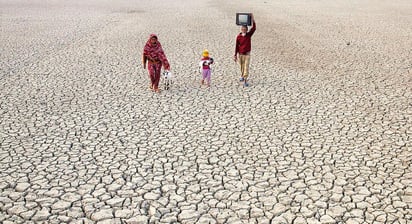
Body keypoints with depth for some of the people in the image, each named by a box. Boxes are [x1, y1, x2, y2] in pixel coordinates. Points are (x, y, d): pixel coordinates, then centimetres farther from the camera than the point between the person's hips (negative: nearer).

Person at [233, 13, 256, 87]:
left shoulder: (249, 35, -5)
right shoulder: (238, 37, -7)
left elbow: (254, 28, -19)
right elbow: (237, 46, -2)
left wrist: (253, 19, -27)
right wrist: (235, 55, -3)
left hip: (247, 54, -1)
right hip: (240, 54, 1)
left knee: (246, 67, -9)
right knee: (242, 67, 16)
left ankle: (245, 81, -11)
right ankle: (242, 76, 42)